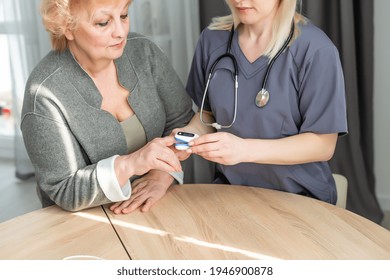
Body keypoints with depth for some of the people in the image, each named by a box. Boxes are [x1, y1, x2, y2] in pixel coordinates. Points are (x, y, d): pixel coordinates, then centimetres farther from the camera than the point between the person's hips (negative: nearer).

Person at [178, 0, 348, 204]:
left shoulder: (316, 49, -13)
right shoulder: (212, 39, 0)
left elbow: (323, 145, -12)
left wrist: (245, 149, -24)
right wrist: (191, 134, -12)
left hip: (298, 196, -3)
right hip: (230, 189, 3)